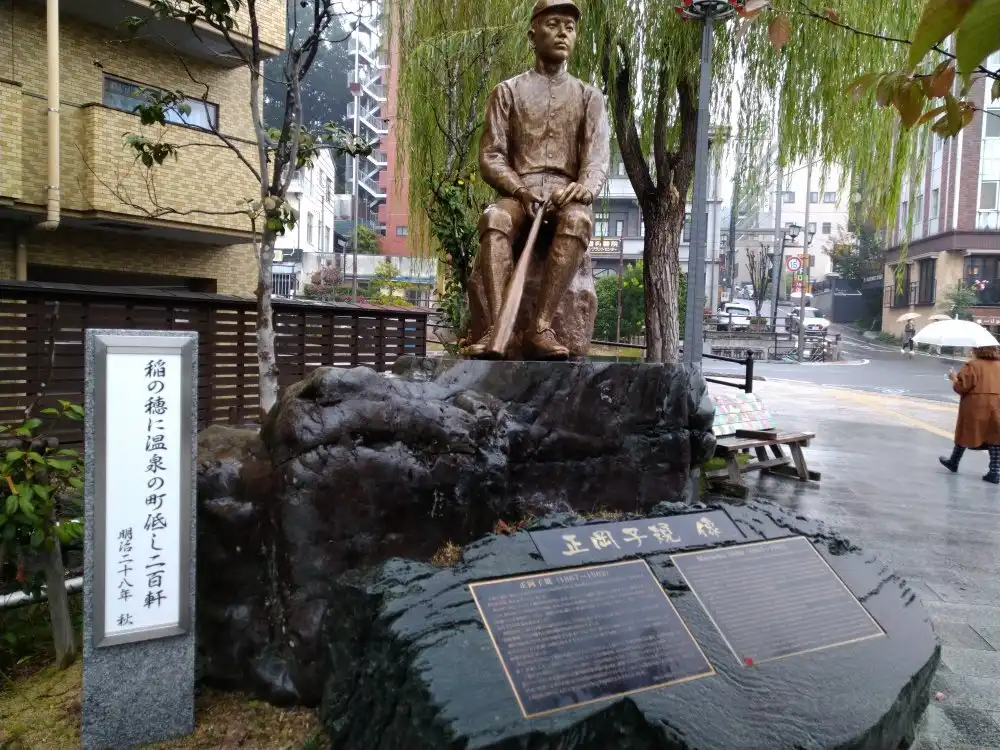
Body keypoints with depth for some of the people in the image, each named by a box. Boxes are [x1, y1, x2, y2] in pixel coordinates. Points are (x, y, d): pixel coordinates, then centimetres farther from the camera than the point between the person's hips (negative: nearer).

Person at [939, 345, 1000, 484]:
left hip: (975, 407, -4)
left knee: (965, 434, 12)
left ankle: (954, 462, 30)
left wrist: (954, 378, 3)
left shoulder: (972, 365, -11)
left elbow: (961, 387, -14)